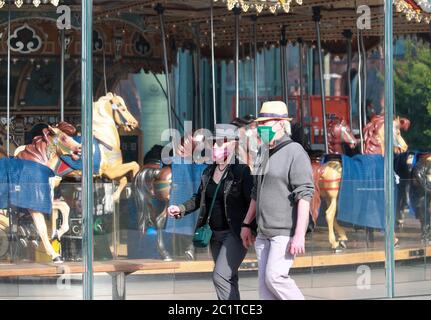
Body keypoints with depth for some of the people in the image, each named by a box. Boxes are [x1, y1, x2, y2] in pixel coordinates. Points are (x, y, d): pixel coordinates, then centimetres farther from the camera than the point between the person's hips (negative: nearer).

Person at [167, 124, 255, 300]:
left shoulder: (241, 171, -13)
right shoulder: (208, 172, 9)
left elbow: (252, 202, -15)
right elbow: (199, 198, 20)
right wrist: (181, 209, 5)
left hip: (235, 234, -8)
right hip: (215, 234, 8)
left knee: (220, 276, -18)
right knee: (228, 280, 13)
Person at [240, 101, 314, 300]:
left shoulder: (295, 153, -11)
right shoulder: (264, 153, 15)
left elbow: (304, 196, -17)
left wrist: (299, 235, -23)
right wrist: (246, 224, 22)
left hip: (286, 231, -8)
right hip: (264, 232, 8)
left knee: (274, 277, -16)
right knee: (265, 283, 3)